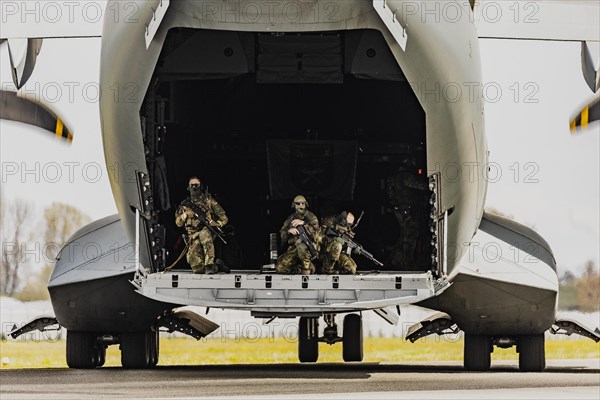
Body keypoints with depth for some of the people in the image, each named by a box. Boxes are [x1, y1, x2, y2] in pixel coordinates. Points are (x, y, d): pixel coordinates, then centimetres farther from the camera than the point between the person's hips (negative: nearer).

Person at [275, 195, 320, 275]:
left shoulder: (311, 217, 2)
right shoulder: (291, 219, 14)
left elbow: (315, 233, -14)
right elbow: (283, 236, 6)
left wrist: (304, 223, -24)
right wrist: (289, 231, -16)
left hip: (308, 248, -4)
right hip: (293, 250, 4)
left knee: (301, 244, -42)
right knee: (280, 267, -18)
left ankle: (306, 267, -24)